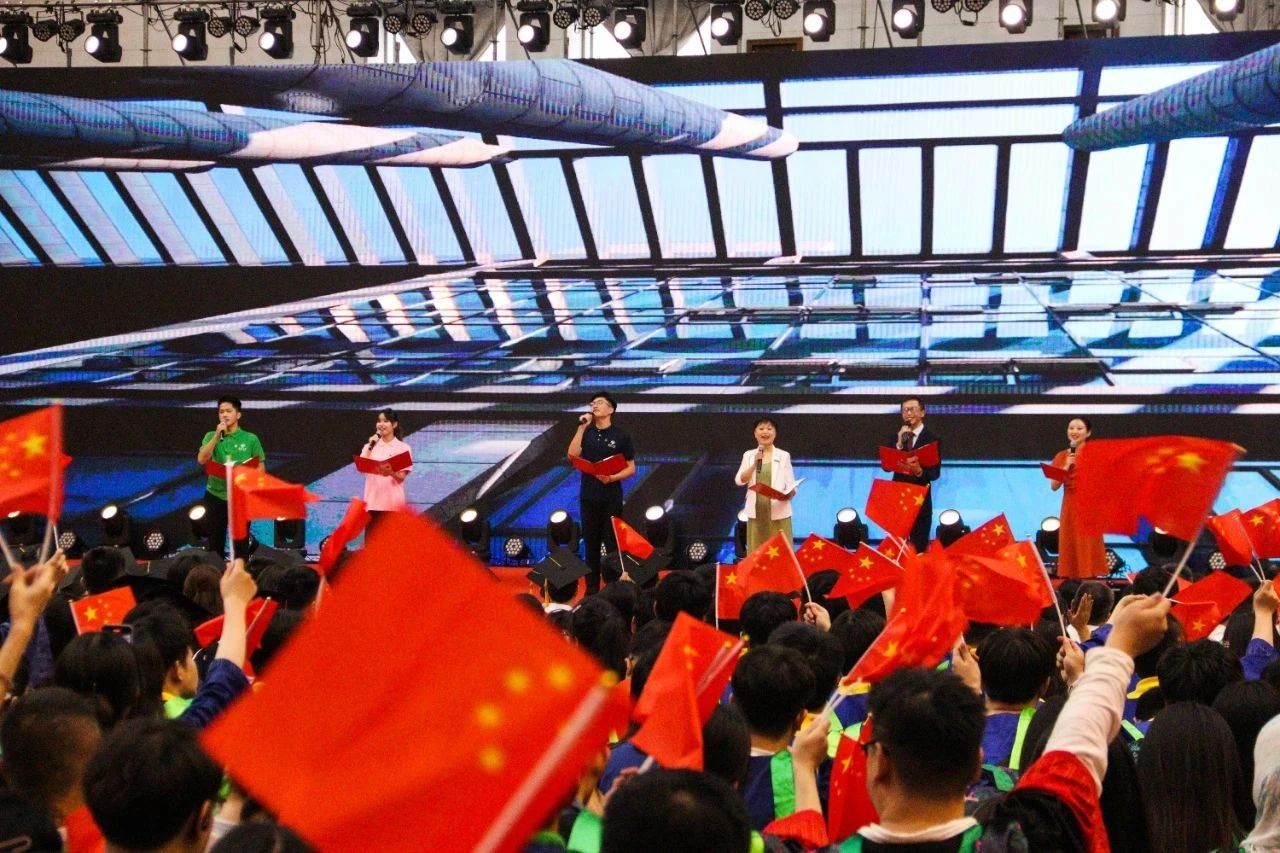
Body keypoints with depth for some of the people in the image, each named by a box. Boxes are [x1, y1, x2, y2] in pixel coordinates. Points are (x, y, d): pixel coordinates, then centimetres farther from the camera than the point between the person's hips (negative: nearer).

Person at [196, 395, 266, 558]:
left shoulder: (250, 439, 1)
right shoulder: (211, 436, 5)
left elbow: (260, 468, 3)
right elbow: (201, 459, -10)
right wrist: (217, 436, -15)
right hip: (215, 496, 1)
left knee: (241, 543, 4)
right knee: (215, 543, 8)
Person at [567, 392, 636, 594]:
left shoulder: (620, 435, -2)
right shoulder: (587, 433, 7)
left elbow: (631, 468, 0)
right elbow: (572, 455, -8)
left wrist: (613, 478, -18)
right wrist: (581, 428, -11)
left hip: (611, 497, -3)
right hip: (588, 496, 3)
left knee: (612, 544, -1)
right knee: (591, 544, 7)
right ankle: (592, 588, 13)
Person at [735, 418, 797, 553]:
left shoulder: (783, 456, 4)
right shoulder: (749, 455, 9)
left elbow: (790, 484, 2)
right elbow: (739, 481, -1)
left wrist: (790, 493, -20)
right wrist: (755, 464, -14)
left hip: (778, 510, -2)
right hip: (756, 511, 2)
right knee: (757, 550, 3)